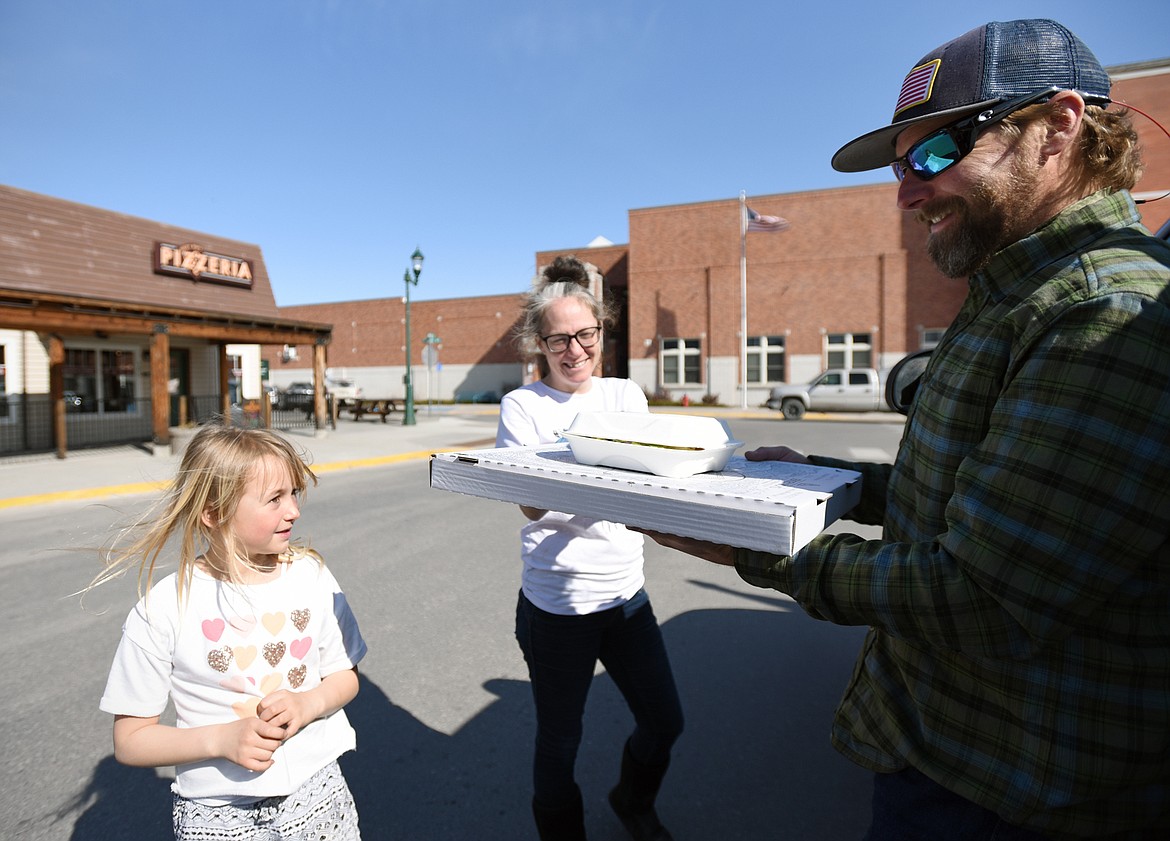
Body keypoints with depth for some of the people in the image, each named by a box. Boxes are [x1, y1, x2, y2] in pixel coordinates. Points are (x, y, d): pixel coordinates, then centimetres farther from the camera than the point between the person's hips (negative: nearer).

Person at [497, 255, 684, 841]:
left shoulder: (626, 395, 3)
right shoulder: (522, 406, -8)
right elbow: (531, 506, -15)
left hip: (626, 594, 4)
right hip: (557, 605, -4)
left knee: (664, 722, 17)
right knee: (559, 740, 13)